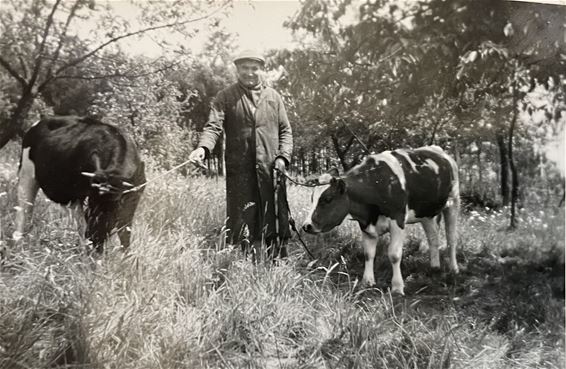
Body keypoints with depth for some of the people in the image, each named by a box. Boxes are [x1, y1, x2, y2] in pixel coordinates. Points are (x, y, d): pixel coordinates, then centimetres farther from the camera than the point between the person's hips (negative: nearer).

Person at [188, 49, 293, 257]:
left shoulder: (273, 97, 13)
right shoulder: (226, 97, 5)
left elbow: (285, 130, 13)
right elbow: (213, 126, -6)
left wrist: (283, 156, -2)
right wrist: (203, 148, -26)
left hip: (271, 171, 2)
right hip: (240, 172, -2)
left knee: (276, 222, 6)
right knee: (241, 223, 1)